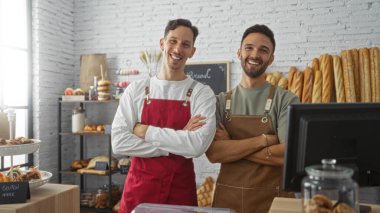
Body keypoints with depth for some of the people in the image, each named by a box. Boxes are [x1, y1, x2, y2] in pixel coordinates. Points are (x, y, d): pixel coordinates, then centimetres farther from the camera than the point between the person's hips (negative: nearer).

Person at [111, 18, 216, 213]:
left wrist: (145, 131, -14)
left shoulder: (202, 93, -5)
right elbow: (119, 143, -10)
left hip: (181, 189, -1)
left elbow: (197, 145, -19)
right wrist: (179, 142, -15)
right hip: (139, 186, 1)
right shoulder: (136, 90, -1)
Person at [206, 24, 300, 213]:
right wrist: (263, 140, -17)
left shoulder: (286, 100, -5)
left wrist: (230, 147, -12)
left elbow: (289, 154, -16)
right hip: (226, 197, 2)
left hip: (272, 198, -1)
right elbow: (212, 153, -10)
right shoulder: (220, 101, 1)